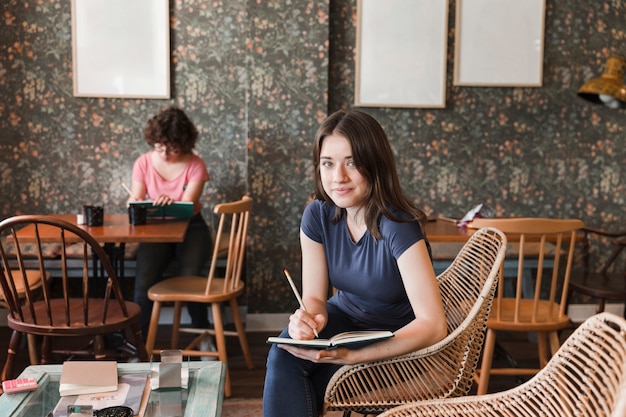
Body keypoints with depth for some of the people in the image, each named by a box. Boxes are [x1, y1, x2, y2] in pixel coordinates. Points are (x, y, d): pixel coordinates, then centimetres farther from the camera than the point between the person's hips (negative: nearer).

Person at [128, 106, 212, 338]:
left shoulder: (195, 165, -6)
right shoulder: (143, 163, 0)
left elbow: (188, 206, -16)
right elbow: (135, 202, -3)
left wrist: (170, 203, -40)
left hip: (190, 228, -1)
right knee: (144, 282, -26)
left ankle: (203, 334, -1)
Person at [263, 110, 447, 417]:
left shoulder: (398, 226, -29)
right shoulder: (317, 216, -12)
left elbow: (433, 325, -32)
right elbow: (314, 297, -8)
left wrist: (353, 355, -39)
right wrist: (307, 319, -34)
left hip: (397, 339, -5)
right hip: (345, 316, 5)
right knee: (283, 355, -23)